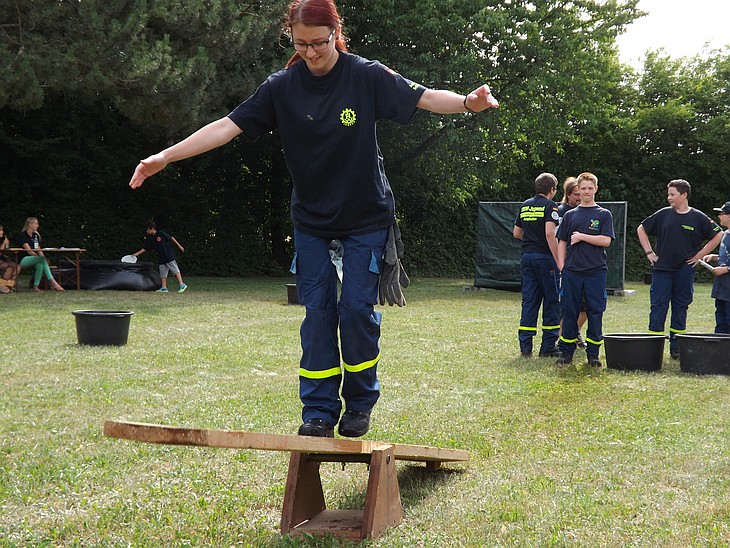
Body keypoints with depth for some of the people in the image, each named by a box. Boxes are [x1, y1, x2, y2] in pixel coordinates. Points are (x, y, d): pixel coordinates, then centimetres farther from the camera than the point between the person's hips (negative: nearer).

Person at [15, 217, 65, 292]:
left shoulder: (36, 235, 14)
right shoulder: (22, 235, -8)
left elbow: (39, 250, 13)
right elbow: (29, 251, -15)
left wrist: (43, 257, -7)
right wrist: (40, 257, -21)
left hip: (34, 259, 6)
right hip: (23, 259, -6)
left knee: (40, 264, -29)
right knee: (42, 259, -31)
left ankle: (36, 286, -30)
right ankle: (52, 282, -37)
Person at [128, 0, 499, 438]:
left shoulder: (366, 76, -11)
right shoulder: (283, 87, -6)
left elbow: (424, 97, -18)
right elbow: (229, 126, -9)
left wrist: (467, 103, -39)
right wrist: (165, 157, -16)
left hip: (366, 218, -2)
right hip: (311, 220, 2)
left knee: (358, 308, -5)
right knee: (318, 312, 0)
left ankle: (360, 404, 13)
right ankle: (320, 412, 7)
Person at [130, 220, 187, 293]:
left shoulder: (161, 233, -10)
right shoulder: (151, 239, 10)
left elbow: (171, 238, -6)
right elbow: (145, 248, 16)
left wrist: (179, 245, -6)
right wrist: (137, 254, 12)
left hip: (169, 256, -8)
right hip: (162, 258, 8)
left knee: (175, 269, -11)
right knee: (163, 273, 6)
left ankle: (181, 285, -13)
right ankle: (164, 288, 9)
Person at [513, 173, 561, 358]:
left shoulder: (525, 206, 13)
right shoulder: (550, 206, -8)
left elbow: (516, 233, 18)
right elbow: (550, 234, -19)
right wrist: (559, 262, -17)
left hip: (526, 257, 6)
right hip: (545, 257, -6)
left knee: (529, 300, 7)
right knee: (552, 301, 2)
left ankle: (525, 346, 4)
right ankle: (548, 347, 2)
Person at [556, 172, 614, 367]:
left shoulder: (604, 214, 6)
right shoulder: (570, 215, 13)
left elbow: (606, 240, -6)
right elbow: (562, 242, 13)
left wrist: (581, 236, -8)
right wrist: (561, 265, 3)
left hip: (596, 271, -2)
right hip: (571, 271, 2)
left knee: (595, 312, 0)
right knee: (569, 312, 3)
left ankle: (593, 354, 7)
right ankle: (566, 352, 11)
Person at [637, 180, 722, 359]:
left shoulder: (698, 218, -1)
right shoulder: (663, 214, 2)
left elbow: (718, 235, 7)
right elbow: (641, 229, 13)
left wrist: (699, 255, 1)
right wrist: (649, 252, 5)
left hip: (685, 271, 0)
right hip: (662, 269, 0)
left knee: (680, 308, 7)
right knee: (658, 307, -4)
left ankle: (676, 347, 15)